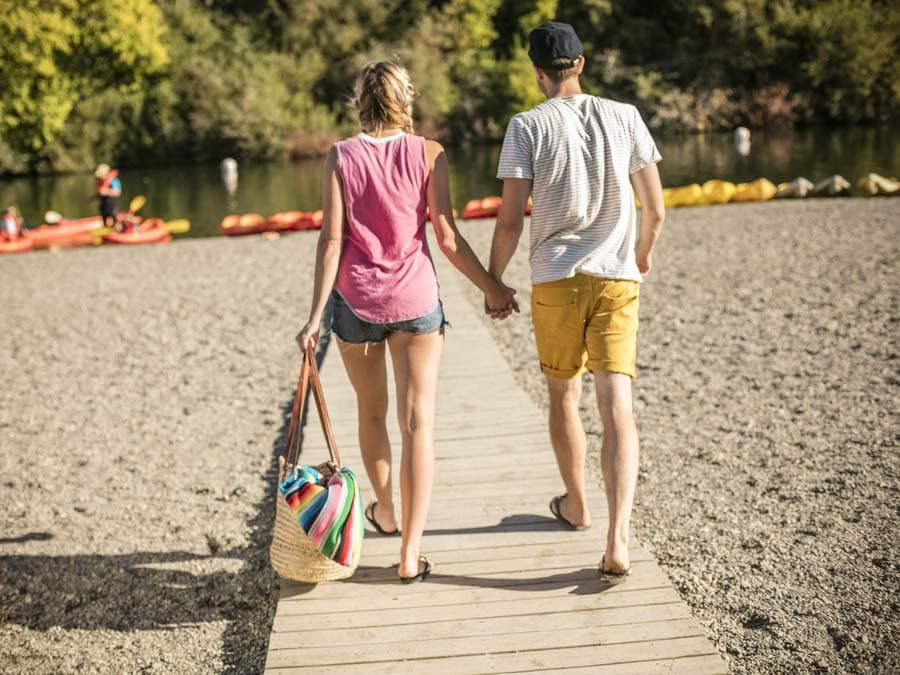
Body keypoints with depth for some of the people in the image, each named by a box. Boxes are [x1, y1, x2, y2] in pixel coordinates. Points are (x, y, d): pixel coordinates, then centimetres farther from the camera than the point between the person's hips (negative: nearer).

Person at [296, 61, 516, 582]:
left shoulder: (341, 157, -1)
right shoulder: (428, 152, -3)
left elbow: (333, 241, -6)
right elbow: (449, 239, -6)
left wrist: (315, 316, -5)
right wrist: (492, 288, 6)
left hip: (355, 299, 1)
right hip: (415, 298, -1)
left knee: (371, 413, 21)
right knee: (418, 423, 2)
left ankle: (385, 513, 42)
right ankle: (411, 553, -2)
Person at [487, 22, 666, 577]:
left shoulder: (527, 126, -2)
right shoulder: (624, 118, 5)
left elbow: (511, 220, -7)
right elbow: (655, 211, 7)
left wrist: (494, 281, 7)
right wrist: (643, 257, 25)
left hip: (555, 280, -1)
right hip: (617, 279, 1)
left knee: (564, 395, 18)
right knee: (618, 409, -2)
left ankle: (576, 505, 36)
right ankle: (618, 537, -14)